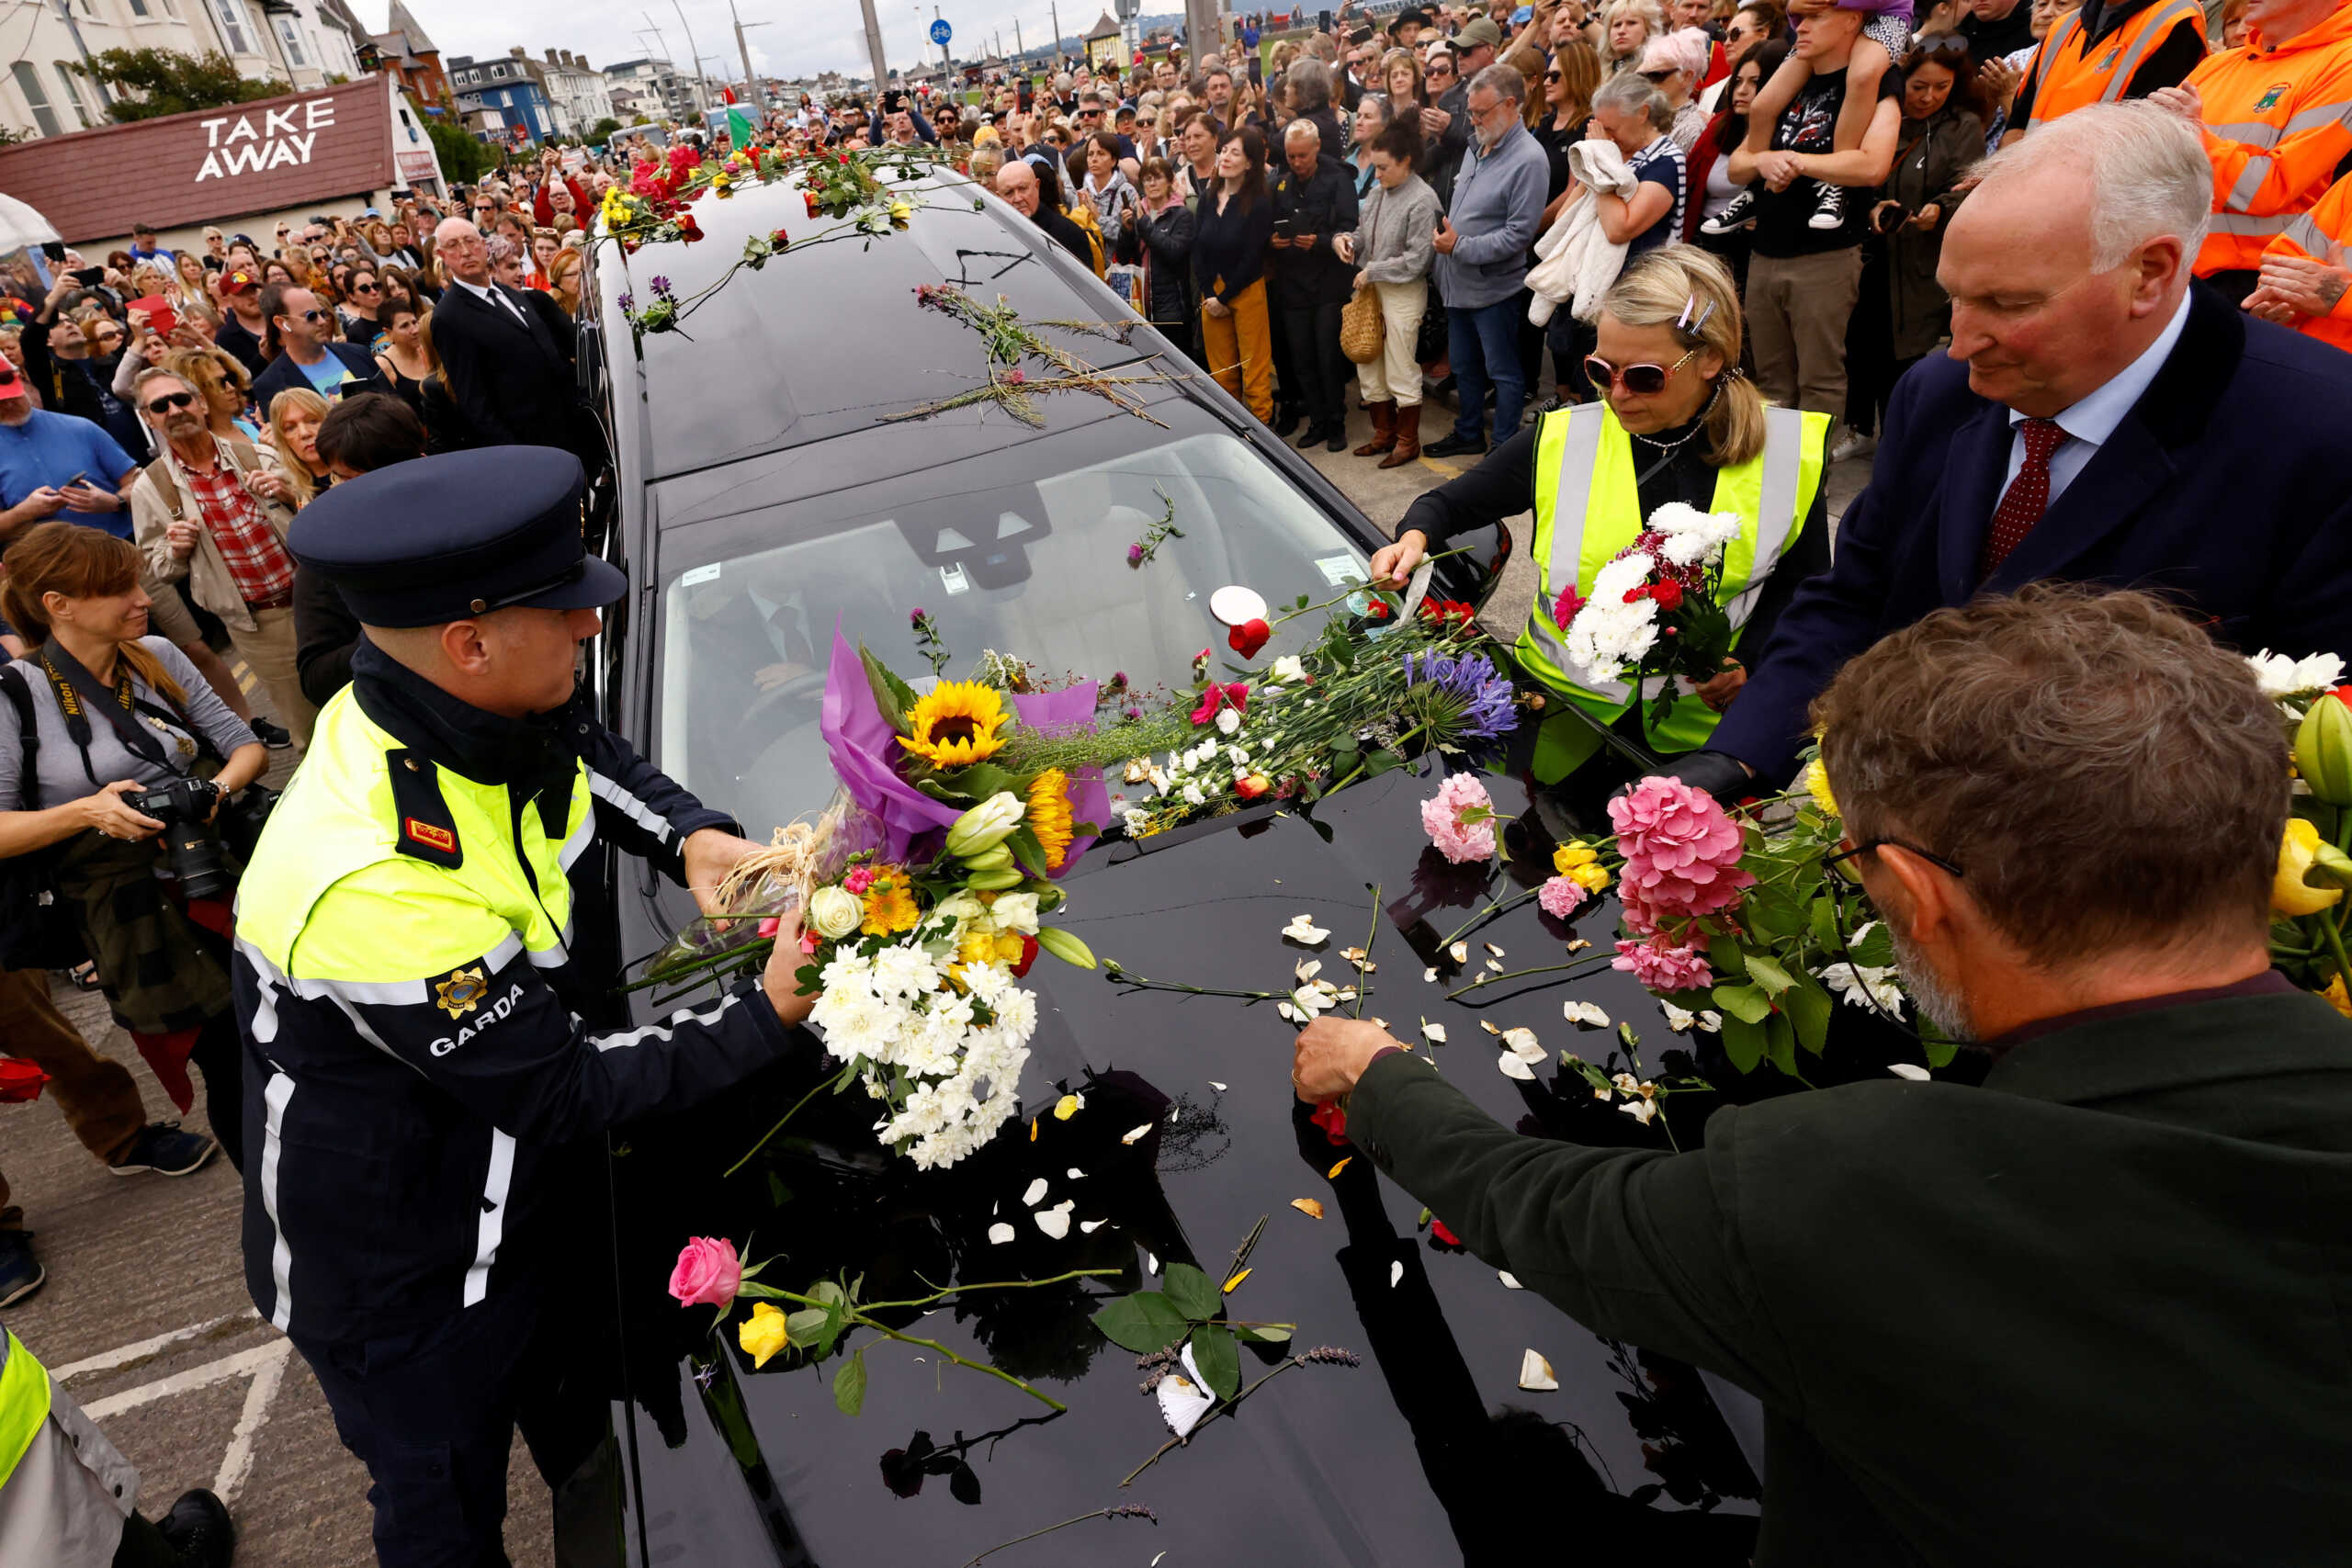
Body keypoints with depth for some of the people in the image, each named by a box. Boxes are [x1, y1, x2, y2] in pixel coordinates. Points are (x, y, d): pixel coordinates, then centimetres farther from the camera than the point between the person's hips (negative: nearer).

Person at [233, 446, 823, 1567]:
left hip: (510, 1183, 7)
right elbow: (565, 1091, -29)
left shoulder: (476, 716, -16)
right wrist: (766, 1017, -26)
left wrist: (693, 839, -12)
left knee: (588, 1430, 31)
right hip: (401, 1286, -7)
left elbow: (604, 761, 7)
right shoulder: (374, 884, -40)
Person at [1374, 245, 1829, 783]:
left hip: (1702, 725, 0)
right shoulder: (1563, 441, -1)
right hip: (1569, 709, 0)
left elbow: (1805, 585, 11)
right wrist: (1416, 535, -11)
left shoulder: (1786, 454, -1)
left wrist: (1752, 660, -6)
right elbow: (1450, 502, 11)